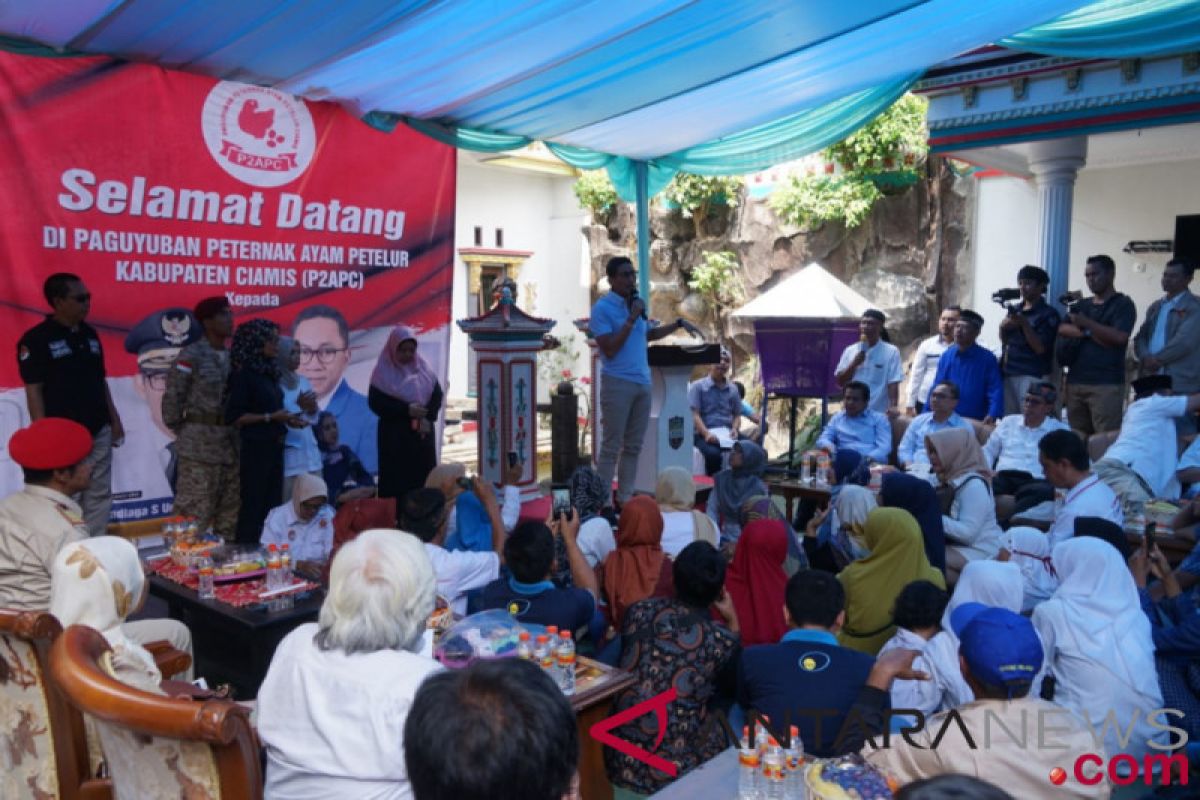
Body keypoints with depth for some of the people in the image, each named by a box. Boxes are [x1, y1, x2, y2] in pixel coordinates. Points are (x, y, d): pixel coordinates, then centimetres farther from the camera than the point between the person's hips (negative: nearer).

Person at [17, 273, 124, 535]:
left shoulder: (90, 335, 10)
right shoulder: (36, 339, -9)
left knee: (99, 496, 10)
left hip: (98, 431, 6)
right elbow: (33, 391, -11)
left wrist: (114, 419, 13)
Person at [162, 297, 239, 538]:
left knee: (230, 509, 12)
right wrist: (179, 430, -1)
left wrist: (234, 431, 7)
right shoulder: (191, 355, -7)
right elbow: (173, 395, -7)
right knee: (195, 510, -5)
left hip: (230, 440, 7)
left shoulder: (232, 356, 12)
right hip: (200, 442, -7)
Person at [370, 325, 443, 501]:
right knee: (397, 481, -4)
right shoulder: (383, 371, -3)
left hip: (423, 433, 4)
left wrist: (428, 417, -11)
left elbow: (437, 394, 6)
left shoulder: (423, 367, 8)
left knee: (424, 478, 4)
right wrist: (406, 410, -19)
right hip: (395, 436, -4)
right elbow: (375, 402, -11)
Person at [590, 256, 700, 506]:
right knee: (612, 446, -4)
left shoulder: (635, 303, 14)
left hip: (643, 383, 7)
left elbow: (648, 334, 32)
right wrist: (631, 319, -15)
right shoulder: (602, 308, -8)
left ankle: (625, 498, 19)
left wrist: (678, 324, 26)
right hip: (618, 383, -7)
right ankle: (603, 502, 2)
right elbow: (609, 350, -16)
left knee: (633, 446, 11)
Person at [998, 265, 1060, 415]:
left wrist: (1024, 324, -18)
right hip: (1009, 374, 6)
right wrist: (1003, 327, -4)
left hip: (1033, 377, -6)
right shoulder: (1015, 309, 14)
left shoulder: (1049, 314, -3)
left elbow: (1040, 348, -10)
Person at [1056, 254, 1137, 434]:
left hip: (1106, 384, -5)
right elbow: (1062, 329, 8)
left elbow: (1119, 337, -12)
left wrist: (1087, 324, -13)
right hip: (1074, 381, 6)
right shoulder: (1081, 305, 20)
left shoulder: (1123, 304, 2)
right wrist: (1087, 333, -7)